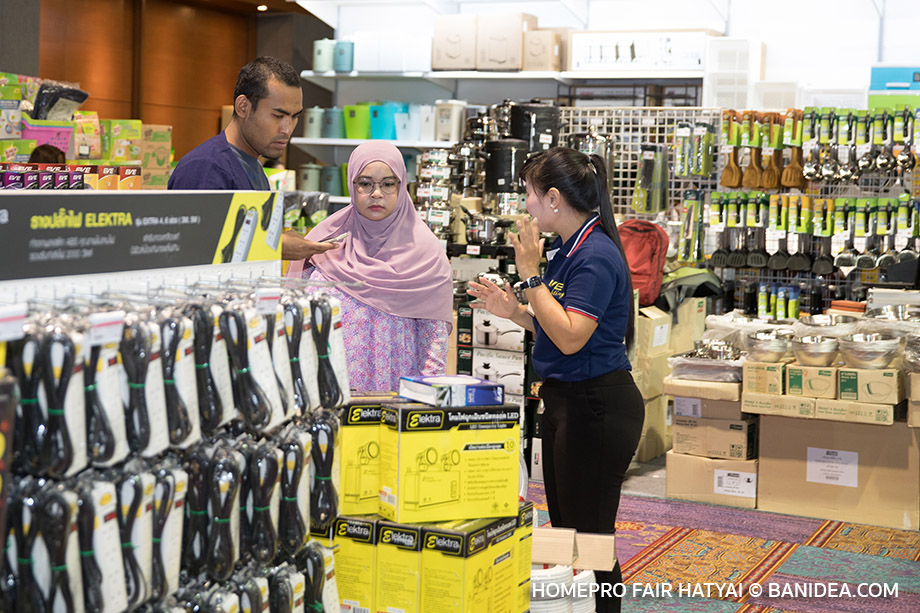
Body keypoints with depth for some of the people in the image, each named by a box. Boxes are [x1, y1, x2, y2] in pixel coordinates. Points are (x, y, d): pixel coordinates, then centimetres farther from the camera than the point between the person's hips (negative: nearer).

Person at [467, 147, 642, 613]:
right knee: (564, 528, 18)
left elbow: (571, 337, -26)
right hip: (566, 401, 10)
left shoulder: (596, 256, -18)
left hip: (595, 407, -10)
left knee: (589, 534, 0)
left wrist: (531, 275, -21)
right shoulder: (567, 250, 12)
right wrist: (514, 311, 6)